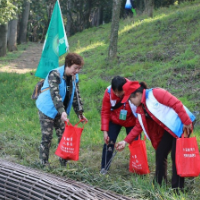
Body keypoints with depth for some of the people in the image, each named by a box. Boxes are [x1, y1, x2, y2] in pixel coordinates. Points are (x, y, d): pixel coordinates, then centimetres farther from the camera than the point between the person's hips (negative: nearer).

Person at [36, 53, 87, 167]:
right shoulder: (55, 75, -23)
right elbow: (55, 95, -33)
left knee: (63, 136, 6)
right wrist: (62, 111, -43)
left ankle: (64, 163, 15)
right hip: (47, 109, -7)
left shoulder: (74, 77, 1)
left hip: (61, 111, 7)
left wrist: (80, 112, 6)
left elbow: (76, 96, 10)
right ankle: (44, 164, 4)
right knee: (47, 137, -5)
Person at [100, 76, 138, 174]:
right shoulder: (108, 92, -25)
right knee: (109, 142, -7)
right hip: (115, 121, 1)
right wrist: (105, 131, -17)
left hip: (131, 121, -1)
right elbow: (105, 112, -14)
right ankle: (104, 168, 3)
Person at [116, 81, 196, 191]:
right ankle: (158, 184, 19)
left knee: (176, 156, -9)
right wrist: (126, 141, 9)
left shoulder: (155, 93, -19)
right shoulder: (140, 109, 9)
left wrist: (187, 122, -23)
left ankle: (177, 189, -3)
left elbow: (176, 104, -21)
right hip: (168, 130, 9)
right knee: (160, 154, 8)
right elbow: (138, 127, 15)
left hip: (181, 125, -9)